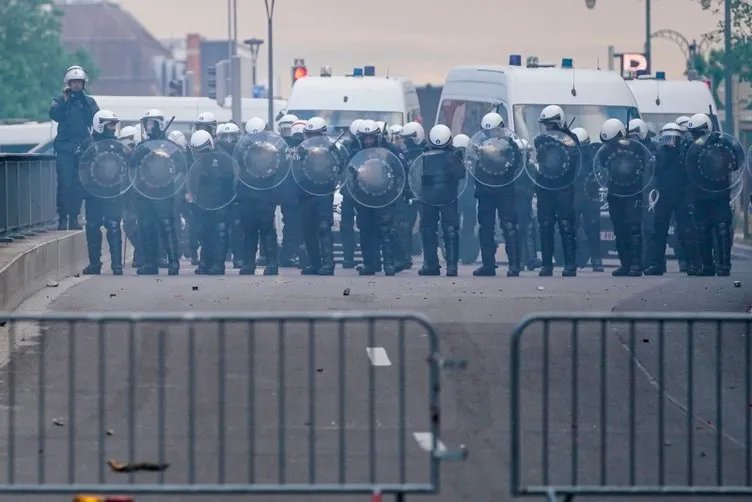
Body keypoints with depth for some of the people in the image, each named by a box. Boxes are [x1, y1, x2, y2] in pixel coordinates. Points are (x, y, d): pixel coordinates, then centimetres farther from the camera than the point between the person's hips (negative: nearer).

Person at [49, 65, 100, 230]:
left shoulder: (89, 102, 13)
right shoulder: (60, 100, 7)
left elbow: (96, 118, -3)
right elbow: (55, 115, -11)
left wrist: (83, 101, -12)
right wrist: (65, 100, -15)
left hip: (82, 147, 2)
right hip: (64, 148, -2)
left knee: (78, 185, 1)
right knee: (64, 183, -9)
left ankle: (74, 217, 6)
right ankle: (62, 218, -8)